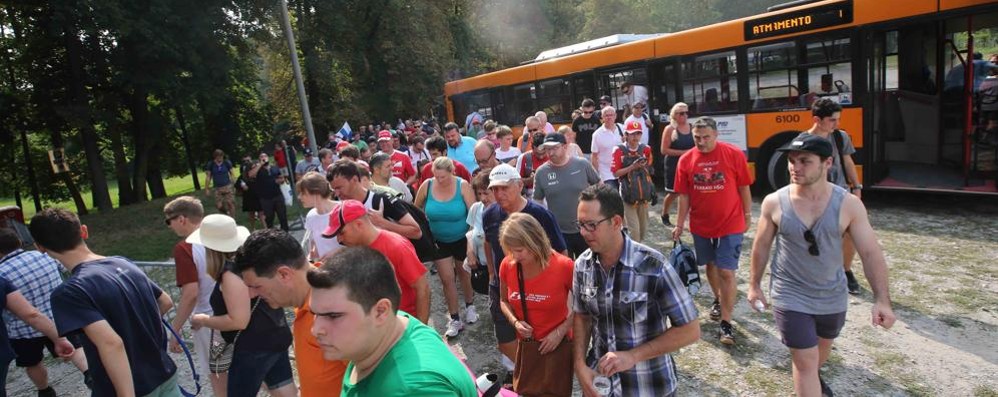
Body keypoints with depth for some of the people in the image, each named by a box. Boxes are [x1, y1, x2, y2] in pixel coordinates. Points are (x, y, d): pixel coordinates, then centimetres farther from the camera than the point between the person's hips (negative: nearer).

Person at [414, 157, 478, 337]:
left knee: (464, 274, 17)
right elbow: (416, 210, -1)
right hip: (439, 241, 1)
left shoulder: (463, 186, -20)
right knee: (447, 278, 2)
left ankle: (469, 306, 43)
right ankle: (455, 319, 17)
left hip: (462, 239, -1)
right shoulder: (427, 186, -15)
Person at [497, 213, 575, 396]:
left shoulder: (564, 266, -20)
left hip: (557, 347, -3)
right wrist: (515, 322, -10)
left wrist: (560, 331, -13)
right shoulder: (507, 266, -10)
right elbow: (504, 301, 8)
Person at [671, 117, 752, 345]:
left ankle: (726, 323, 6)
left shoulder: (734, 155, -11)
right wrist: (679, 224, 0)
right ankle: (718, 299, 46)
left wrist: (747, 215, 2)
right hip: (700, 225, 3)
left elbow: (743, 188, -2)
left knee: (727, 272, -3)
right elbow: (684, 195, 0)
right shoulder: (686, 160, -5)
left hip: (730, 224, -3)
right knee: (710, 265, 21)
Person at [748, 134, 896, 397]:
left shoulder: (849, 204, -14)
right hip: (790, 297, -3)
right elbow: (761, 246, -2)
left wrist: (882, 300, -20)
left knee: (823, 346, 28)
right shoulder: (774, 202, -14)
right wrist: (754, 285, 4)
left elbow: (871, 253, -12)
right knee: (805, 360, -1)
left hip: (833, 297, 3)